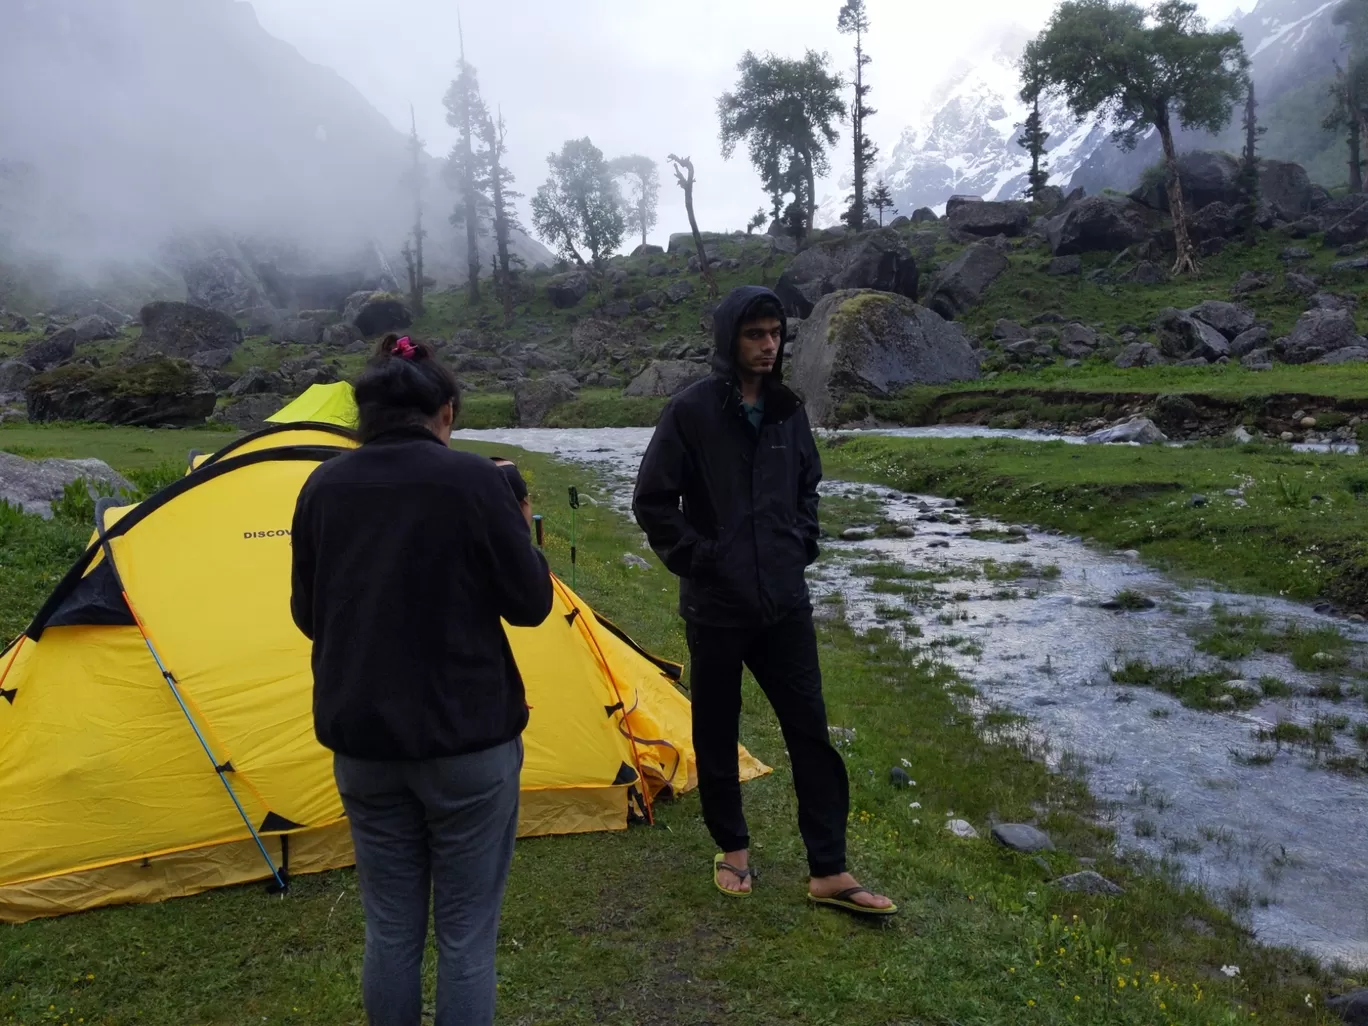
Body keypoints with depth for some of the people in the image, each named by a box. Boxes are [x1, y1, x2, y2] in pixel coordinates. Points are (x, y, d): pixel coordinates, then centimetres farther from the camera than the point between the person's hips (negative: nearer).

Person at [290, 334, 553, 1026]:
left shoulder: (323, 487, 0)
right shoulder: (472, 479, -13)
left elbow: (308, 616, 9)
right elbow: (531, 604, -7)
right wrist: (517, 532, 9)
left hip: (361, 742, 4)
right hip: (469, 740, -4)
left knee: (390, 927, 19)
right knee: (466, 933, 11)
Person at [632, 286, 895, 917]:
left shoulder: (788, 411, 4)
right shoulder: (691, 411, -11)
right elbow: (653, 501, -7)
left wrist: (802, 548, 7)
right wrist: (695, 559, -10)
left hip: (785, 603, 4)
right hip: (715, 606, -3)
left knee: (811, 731, 5)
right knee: (716, 735, 11)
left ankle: (828, 871, 15)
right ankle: (732, 848, 33)